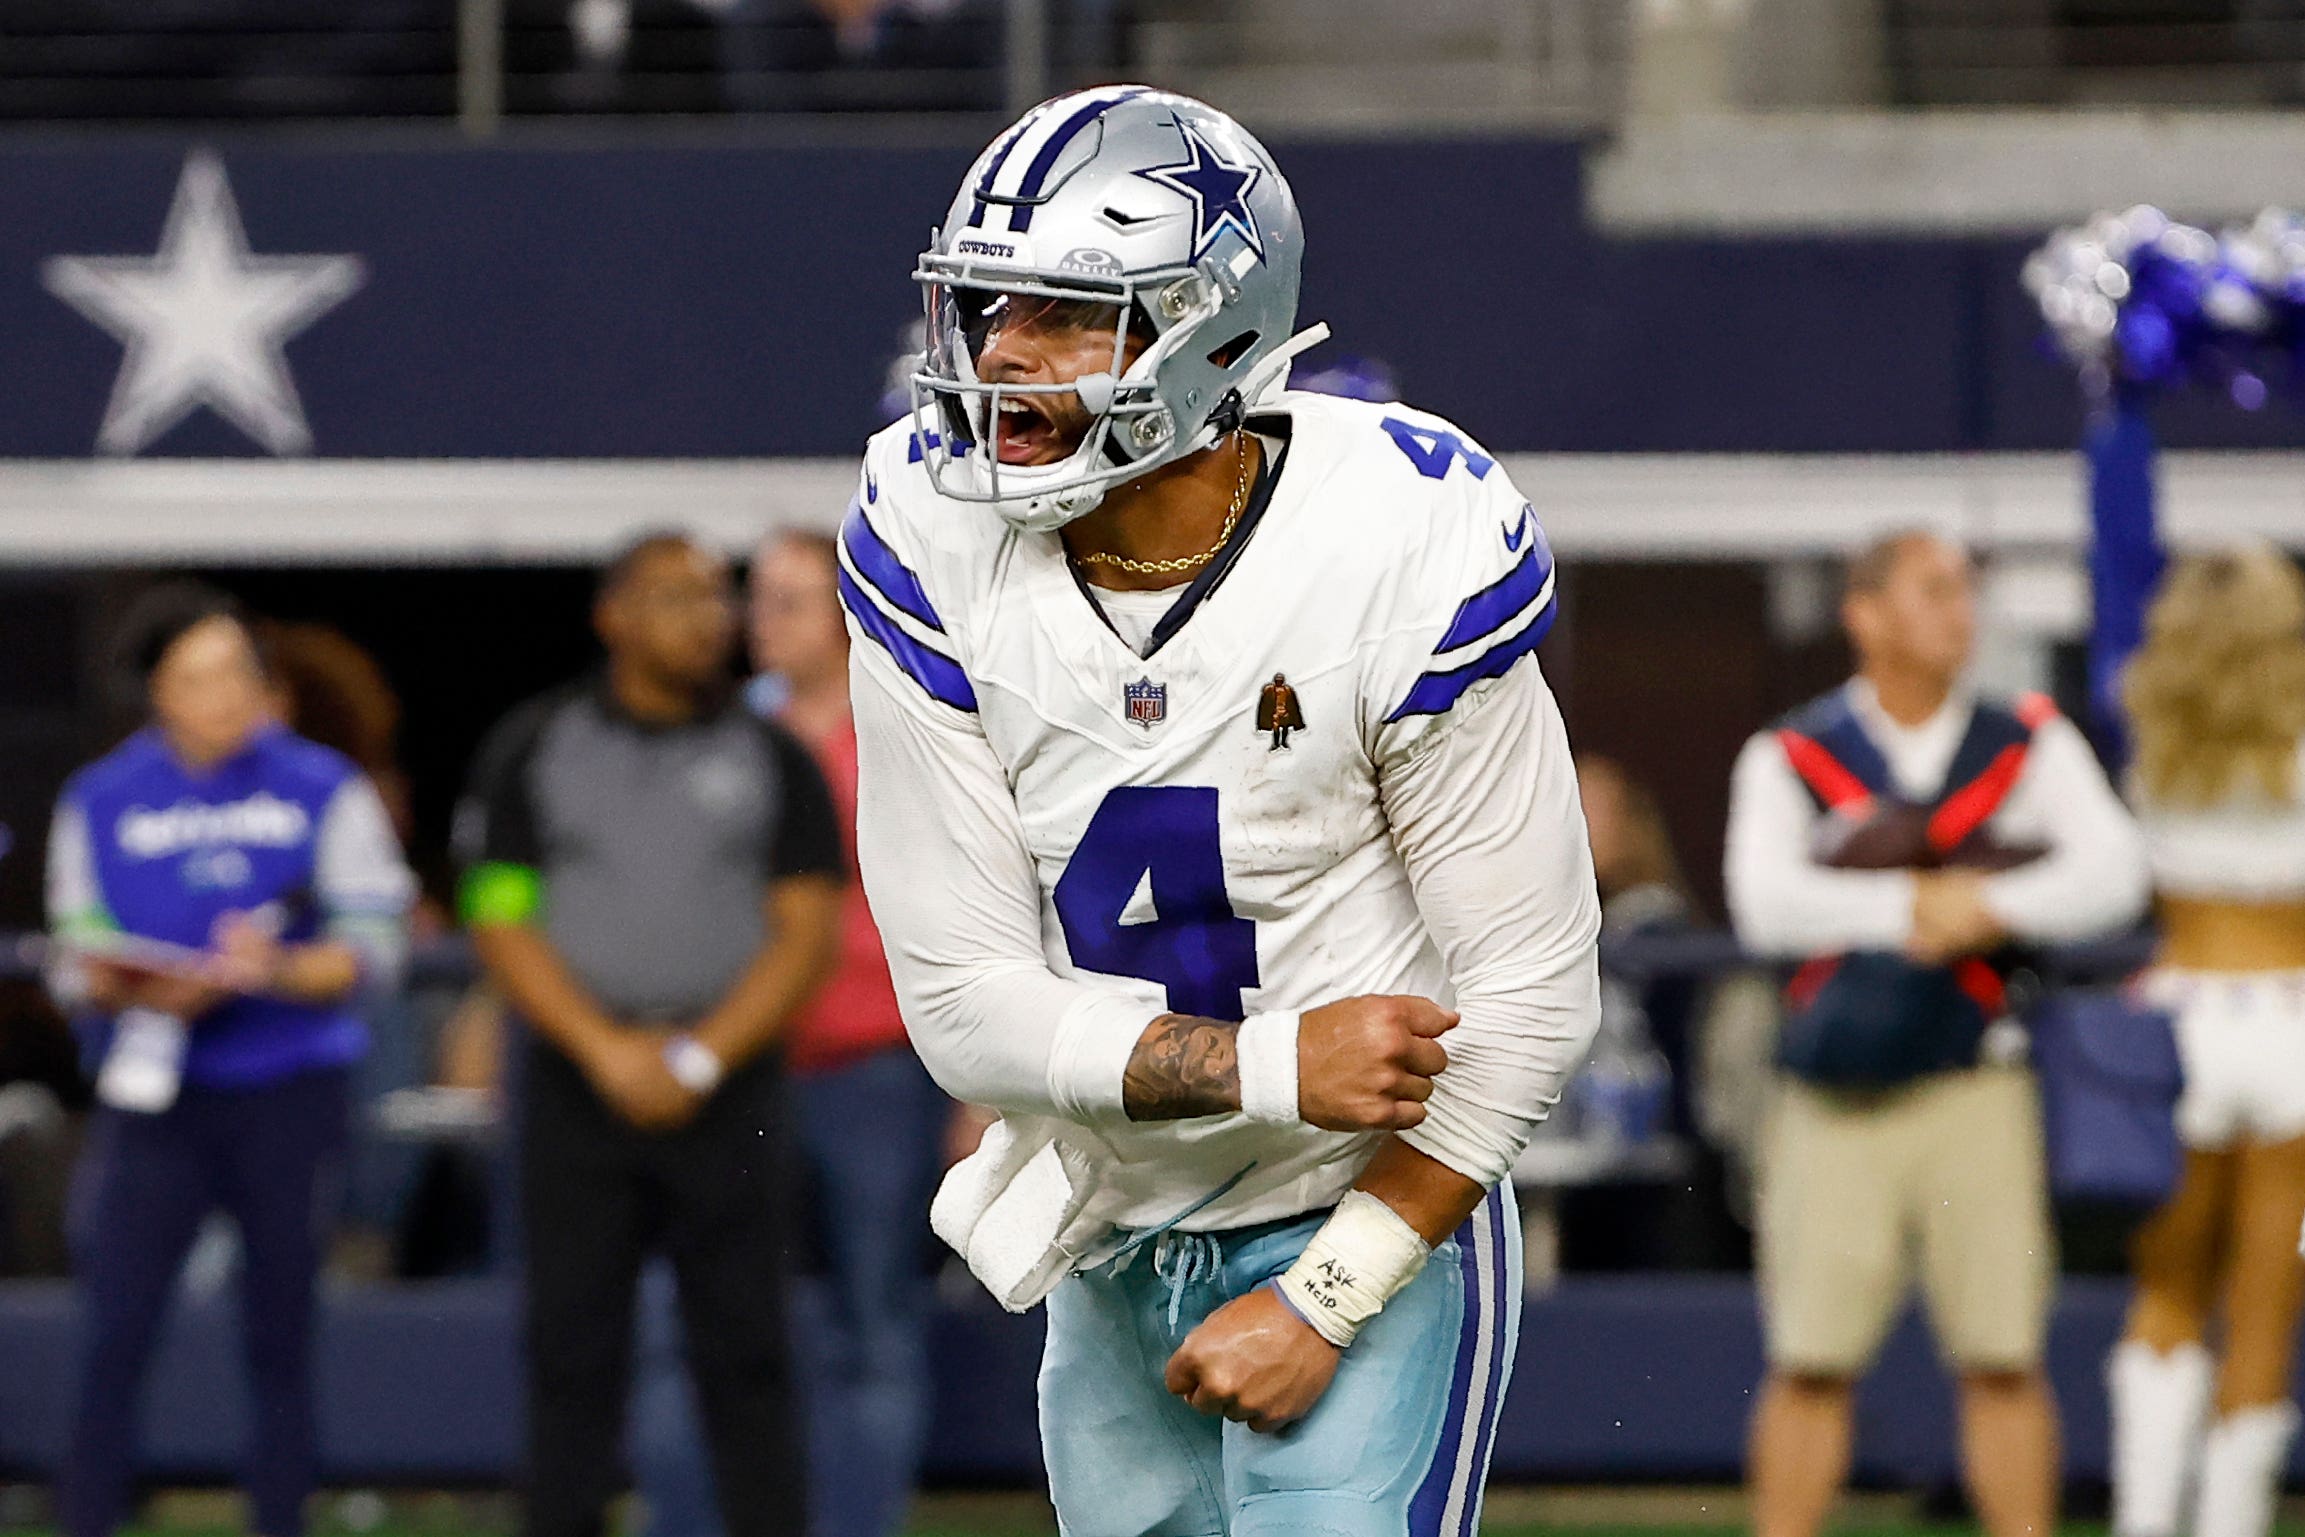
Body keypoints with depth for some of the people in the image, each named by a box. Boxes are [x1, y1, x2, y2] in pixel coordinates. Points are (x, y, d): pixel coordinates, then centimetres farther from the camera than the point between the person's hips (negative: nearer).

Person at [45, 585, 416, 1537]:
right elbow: (78, 961, 6)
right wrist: (140, 992, -16)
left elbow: (374, 948, -1)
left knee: (280, 1343, 5)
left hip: (290, 1095, 0)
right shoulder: (100, 801, 5)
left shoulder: (323, 790, 2)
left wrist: (276, 970, -19)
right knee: (113, 1338, -8)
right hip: (153, 1099, 0)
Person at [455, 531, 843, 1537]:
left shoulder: (772, 759, 7)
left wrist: (700, 1058, -10)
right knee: (573, 1355, 1)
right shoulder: (533, 750, 6)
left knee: (744, 1354, -2)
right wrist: (608, 1050, -11)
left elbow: (808, 933, 1)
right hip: (579, 1085, 0)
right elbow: (502, 924, 1)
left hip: (728, 1086, 0)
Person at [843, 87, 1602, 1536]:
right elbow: (967, 1001, -10)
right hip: (1113, 1254, 4)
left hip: (1373, 1235, -4)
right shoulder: (933, 556, -10)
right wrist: (1269, 1067, -22)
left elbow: (1531, 996, -15)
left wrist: (1323, 1300, -16)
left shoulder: (1396, 557, -20)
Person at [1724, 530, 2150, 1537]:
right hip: (1836, 1101, -1)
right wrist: (1921, 904, -14)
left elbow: (2113, 872, -4)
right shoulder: (1790, 760, 5)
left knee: (2003, 1361, -2)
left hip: (1976, 1093, 1)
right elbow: (1765, 902, -11)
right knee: (1809, 1365, -1)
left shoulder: (2028, 746, 10)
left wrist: (1991, 911, -16)